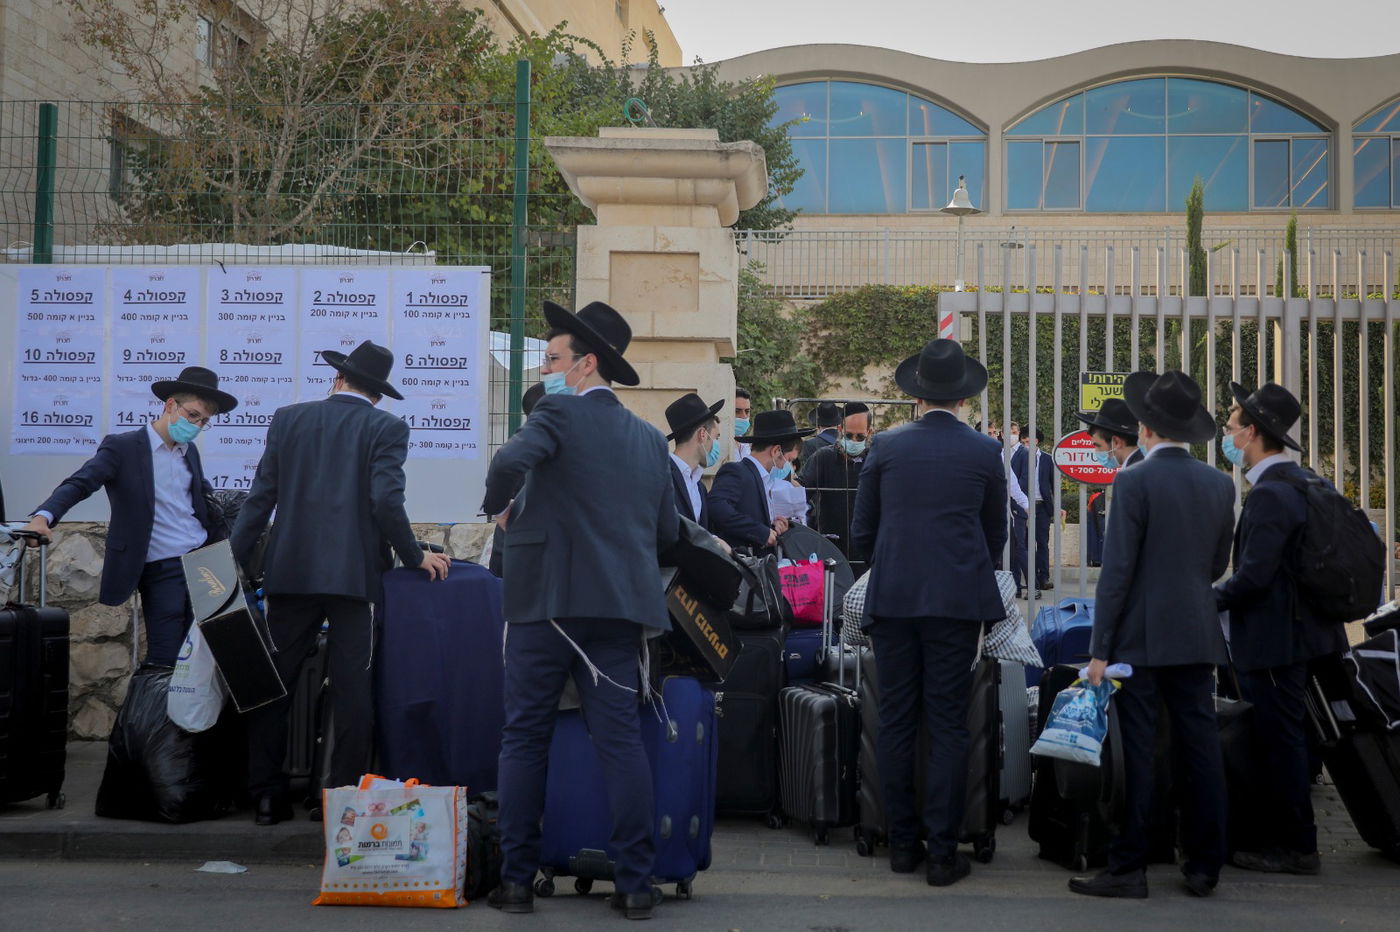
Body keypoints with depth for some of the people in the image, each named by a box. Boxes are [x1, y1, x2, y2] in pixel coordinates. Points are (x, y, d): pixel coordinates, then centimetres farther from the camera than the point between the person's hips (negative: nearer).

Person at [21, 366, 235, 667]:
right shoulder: (122, 447, -6)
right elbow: (79, 484, -18)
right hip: (161, 571, -6)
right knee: (165, 661, -5)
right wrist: (43, 517, -36)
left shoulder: (190, 451, 14)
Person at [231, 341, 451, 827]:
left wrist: (233, 561, 10)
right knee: (352, 691, 3)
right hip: (354, 573, -2)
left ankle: (266, 795, 10)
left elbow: (261, 496, 6)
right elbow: (386, 501, -11)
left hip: (291, 570, 2)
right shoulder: (386, 428, 0)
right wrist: (415, 557, 2)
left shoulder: (289, 418, 9)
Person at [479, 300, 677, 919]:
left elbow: (510, 462, -22)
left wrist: (496, 504, -3)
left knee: (525, 740, 5)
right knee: (621, 740, 4)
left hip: (548, 599, -5)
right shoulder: (650, 439, 14)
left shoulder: (559, 413, -3)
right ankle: (636, 883, 3)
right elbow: (668, 532, 16)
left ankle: (517, 879, 8)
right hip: (619, 607, 5)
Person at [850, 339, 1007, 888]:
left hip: (892, 597, 1)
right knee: (948, 726, 2)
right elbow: (995, 536, 11)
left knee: (896, 724, 8)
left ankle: (902, 844, 15)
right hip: (958, 599, -1)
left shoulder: (886, 446, 2)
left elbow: (862, 532, 6)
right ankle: (942, 852, 4)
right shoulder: (985, 452, 1)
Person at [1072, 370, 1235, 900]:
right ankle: (1204, 867, 14)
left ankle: (1127, 870, 2)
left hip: (1141, 638, -5)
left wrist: (1100, 649, -10)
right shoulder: (1220, 484, 6)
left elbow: (1116, 570, -13)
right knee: (1201, 751, 8)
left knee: (1135, 754, -1)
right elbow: (1218, 565, 14)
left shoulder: (1135, 482, -11)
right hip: (1198, 637, 5)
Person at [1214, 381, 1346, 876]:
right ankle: (1291, 839, 27)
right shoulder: (1300, 481, 11)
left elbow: (1252, 576, -26)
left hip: (1273, 639, -10)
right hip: (1299, 628, 10)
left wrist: (1211, 598, -9)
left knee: (1281, 741, -1)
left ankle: (1296, 849, 7)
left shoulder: (1269, 494, -21)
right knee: (1283, 739, 17)